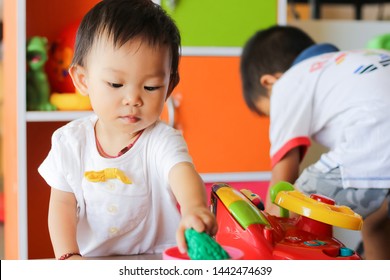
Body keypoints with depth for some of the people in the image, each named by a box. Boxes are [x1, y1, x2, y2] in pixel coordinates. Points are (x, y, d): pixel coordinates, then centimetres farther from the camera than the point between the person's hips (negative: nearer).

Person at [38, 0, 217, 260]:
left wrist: (194, 207, -54)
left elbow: (182, 171, -32)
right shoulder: (71, 141, -3)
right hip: (90, 261, 2)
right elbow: (63, 202, 2)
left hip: (158, 262, -2)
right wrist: (68, 257, -13)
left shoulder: (161, 140, -12)